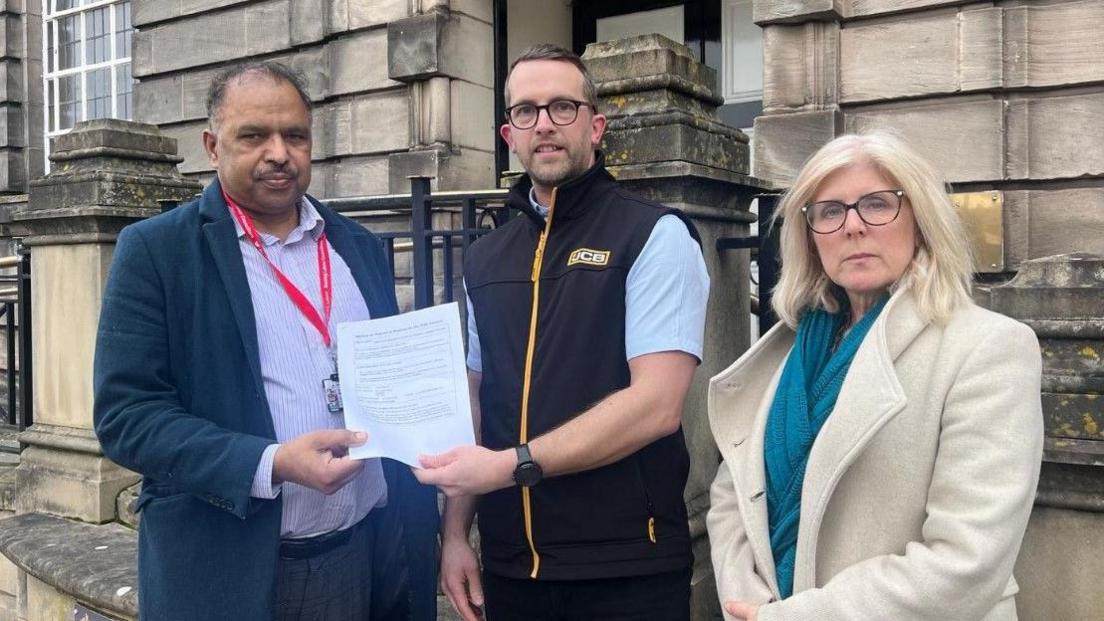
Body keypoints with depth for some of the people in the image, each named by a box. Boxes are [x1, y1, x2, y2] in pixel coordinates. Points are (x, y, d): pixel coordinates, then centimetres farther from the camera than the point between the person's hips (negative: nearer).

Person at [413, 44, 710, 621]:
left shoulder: (655, 235, -8)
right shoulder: (485, 259, 10)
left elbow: (656, 404, -17)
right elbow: (476, 400, 13)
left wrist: (511, 464, -19)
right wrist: (454, 531, 6)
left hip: (626, 568, -4)